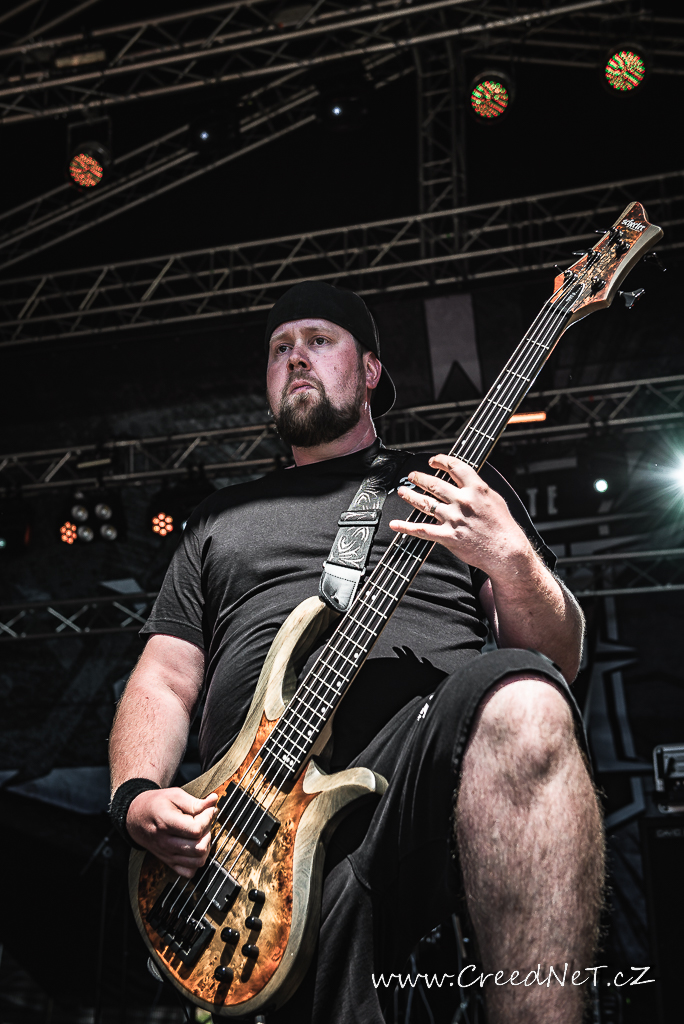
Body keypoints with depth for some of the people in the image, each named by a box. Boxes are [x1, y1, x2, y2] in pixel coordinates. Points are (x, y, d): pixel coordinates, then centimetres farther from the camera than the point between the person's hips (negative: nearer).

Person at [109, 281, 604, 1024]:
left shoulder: (459, 486, 21)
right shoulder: (219, 518, 28)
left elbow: (559, 662, 13)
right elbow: (163, 679, 22)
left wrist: (511, 557, -8)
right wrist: (137, 797, 2)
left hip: (429, 757, 0)